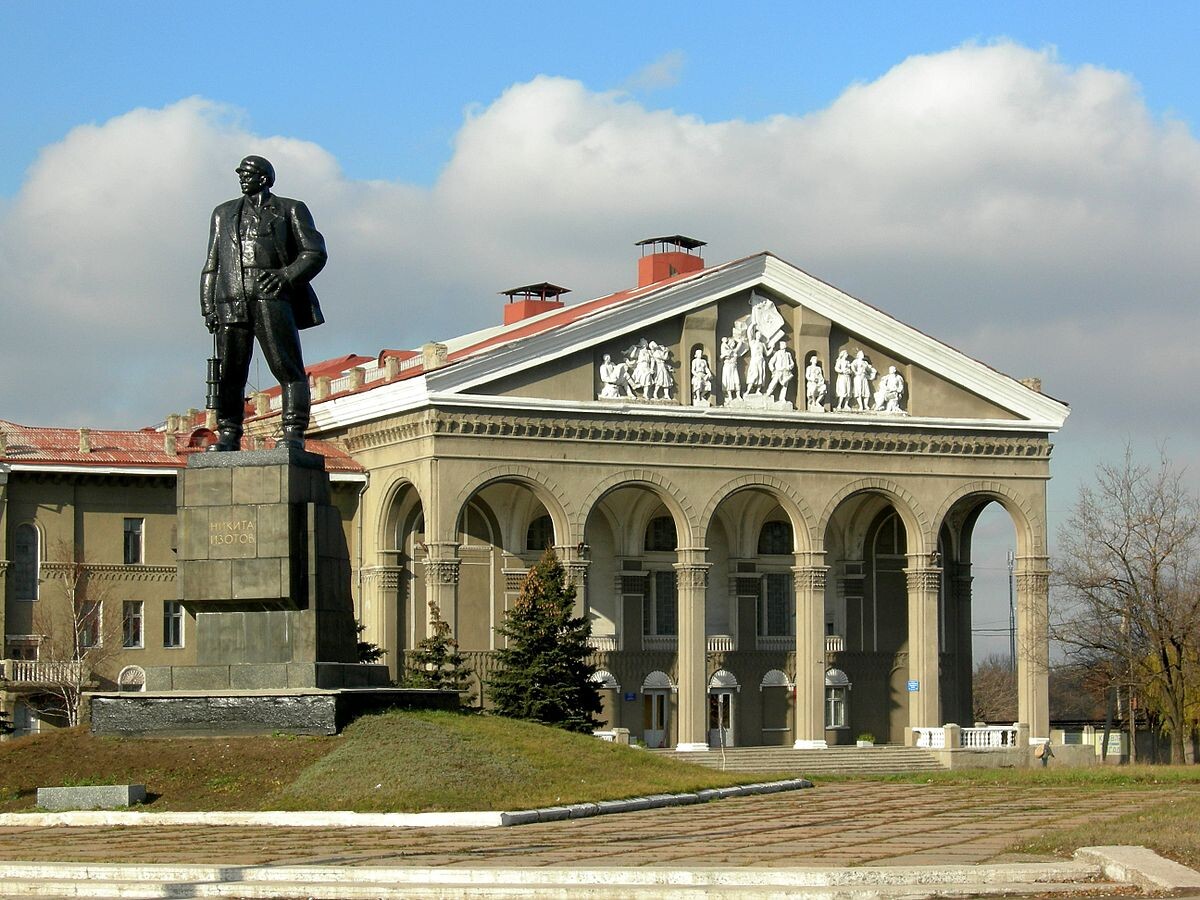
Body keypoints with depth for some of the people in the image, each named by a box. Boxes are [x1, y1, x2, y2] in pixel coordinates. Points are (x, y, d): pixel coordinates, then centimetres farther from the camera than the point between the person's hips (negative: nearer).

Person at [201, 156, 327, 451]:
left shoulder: (290, 210, 15)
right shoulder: (224, 214, 26)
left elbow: (315, 253, 5)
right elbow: (212, 265, 24)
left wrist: (287, 275, -12)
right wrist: (208, 307, 11)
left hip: (273, 301, -3)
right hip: (231, 303, 3)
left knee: (288, 369, -10)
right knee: (229, 373, -2)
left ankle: (294, 436, -12)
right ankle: (227, 437, 1)